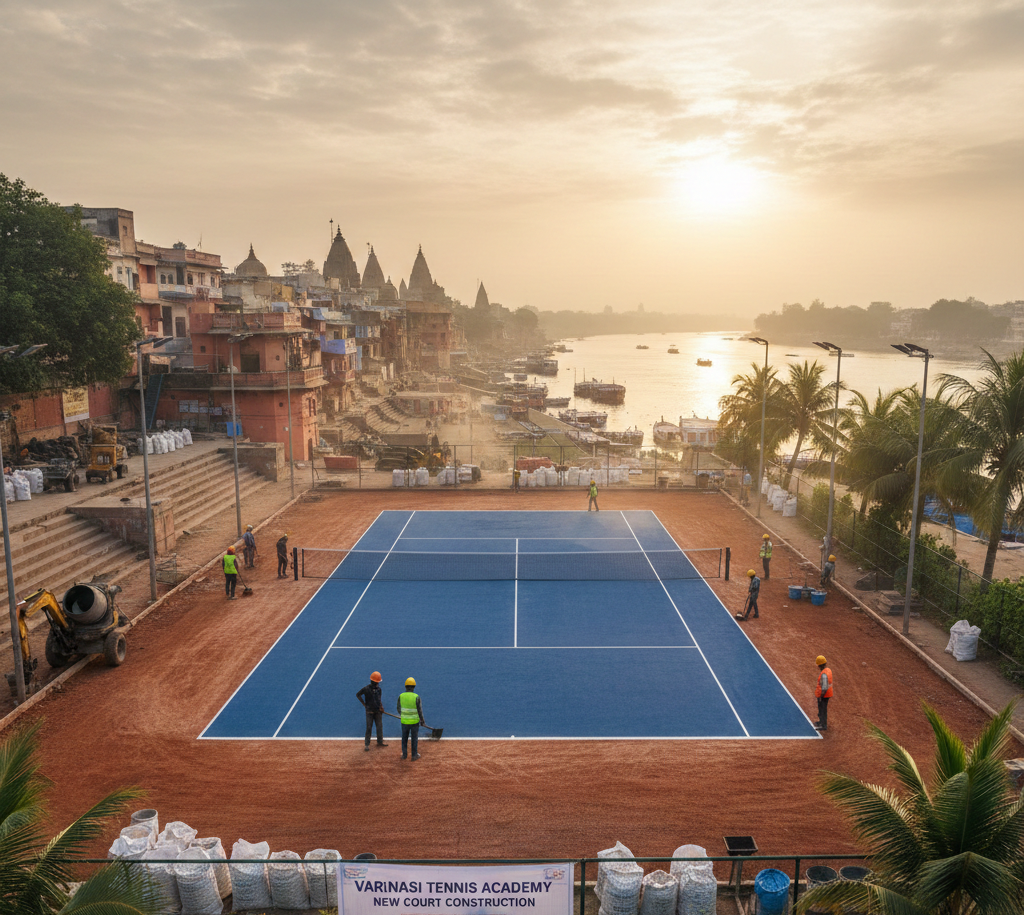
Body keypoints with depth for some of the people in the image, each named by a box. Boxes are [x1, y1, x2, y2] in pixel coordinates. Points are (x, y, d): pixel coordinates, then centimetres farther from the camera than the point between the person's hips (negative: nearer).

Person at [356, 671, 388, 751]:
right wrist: (364, 704, -2)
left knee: (379, 726, 9)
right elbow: (358, 695, 0)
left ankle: (380, 741, 23)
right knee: (369, 728, -3)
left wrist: (381, 706, 3)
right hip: (369, 711, -4)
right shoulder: (366, 689, -11)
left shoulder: (378, 689, 3)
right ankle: (367, 744, 6)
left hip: (377, 711, 4)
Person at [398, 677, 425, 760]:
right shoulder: (416, 697, -22)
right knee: (414, 738, 14)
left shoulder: (401, 696, -13)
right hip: (415, 722, -2)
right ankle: (414, 755, 23)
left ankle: (404, 754, 29)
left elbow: (399, 708, 1)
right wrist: (422, 720, 2)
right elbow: (420, 710, -15)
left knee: (404, 738, 20)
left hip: (404, 721, 2)